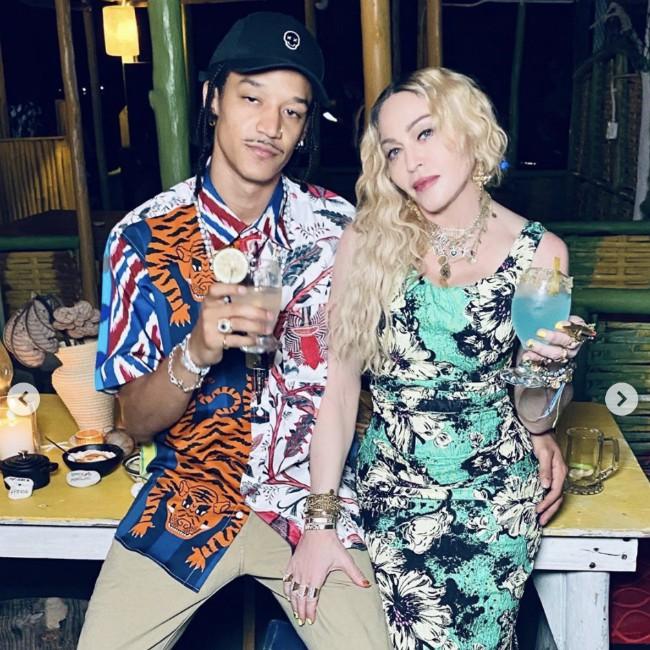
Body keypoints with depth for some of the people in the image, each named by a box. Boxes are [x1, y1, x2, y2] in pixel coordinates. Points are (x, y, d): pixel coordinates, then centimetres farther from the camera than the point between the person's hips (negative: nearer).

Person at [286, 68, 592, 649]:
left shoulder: (539, 252, -6)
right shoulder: (368, 241, -8)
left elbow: (534, 415, 2)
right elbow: (339, 381, -8)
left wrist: (551, 369, -20)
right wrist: (320, 521, -9)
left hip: (496, 490, 1)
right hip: (393, 480, 0)